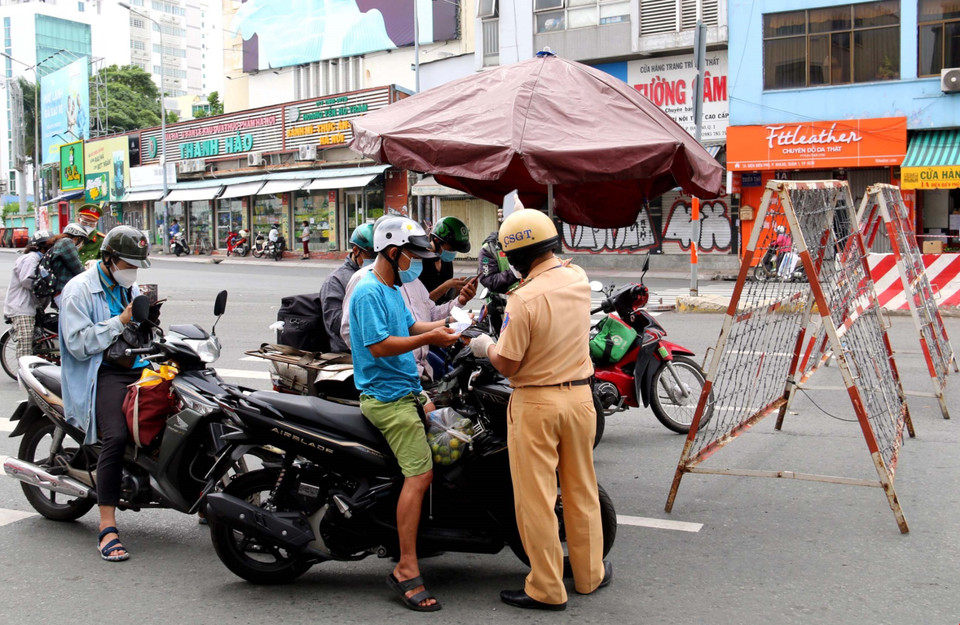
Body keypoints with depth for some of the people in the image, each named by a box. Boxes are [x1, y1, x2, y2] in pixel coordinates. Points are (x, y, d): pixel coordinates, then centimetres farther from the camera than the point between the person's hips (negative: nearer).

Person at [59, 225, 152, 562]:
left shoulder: (132, 289, 22)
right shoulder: (79, 290, 0)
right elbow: (79, 344, -12)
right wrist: (121, 321, -13)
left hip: (139, 369, 7)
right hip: (103, 373, -6)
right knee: (116, 437, -29)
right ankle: (107, 528, -25)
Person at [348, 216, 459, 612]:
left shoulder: (392, 289, 17)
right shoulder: (369, 291, -15)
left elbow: (407, 325, 22)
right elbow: (379, 345, -22)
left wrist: (444, 325, 7)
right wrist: (429, 338, -22)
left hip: (405, 392, 11)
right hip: (387, 397, -11)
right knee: (420, 474, -16)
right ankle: (407, 571, -13)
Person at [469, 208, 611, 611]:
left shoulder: (525, 299, -21)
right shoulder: (578, 279, -1)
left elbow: (507, 365, -16)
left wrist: (485, 347, 3)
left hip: (535, 403, -6)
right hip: (579, 395, 7)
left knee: (535, 497, 5)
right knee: (581, 489, 18)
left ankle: (546, 589, 14)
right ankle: (590, 573, 31)